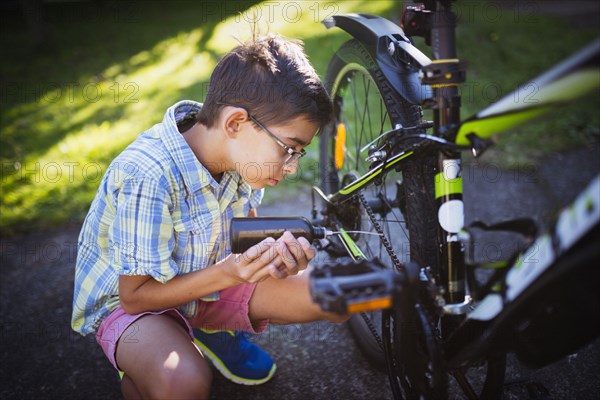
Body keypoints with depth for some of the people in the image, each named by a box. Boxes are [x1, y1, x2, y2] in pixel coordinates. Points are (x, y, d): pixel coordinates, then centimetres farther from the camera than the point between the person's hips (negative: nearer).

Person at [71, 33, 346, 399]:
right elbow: (135, 296, -24)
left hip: (207, 279, 6)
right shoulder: (148, 176, -34)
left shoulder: (238, 151, -13)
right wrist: (228, 272, -37)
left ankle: (215, 333, 13)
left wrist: (276, 253, -25)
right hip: (128, 299, -6)